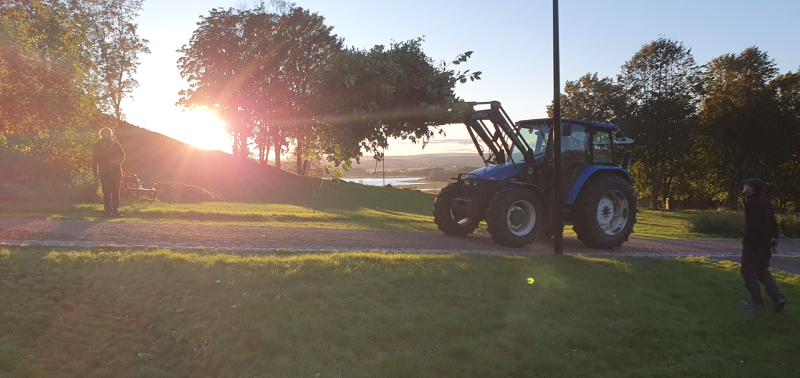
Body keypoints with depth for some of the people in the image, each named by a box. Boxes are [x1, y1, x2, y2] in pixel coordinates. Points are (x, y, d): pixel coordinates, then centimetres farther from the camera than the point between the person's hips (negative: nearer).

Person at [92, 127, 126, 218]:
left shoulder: (115, 144, 6)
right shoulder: (97, 147, 5)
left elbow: (122, 155, 14)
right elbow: (94, 161, 9)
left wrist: (118, 160, -9)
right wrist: (96, 174, 4)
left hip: (116, 173, 1)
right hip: (104, 174, -1)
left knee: (116, 193, 2)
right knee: (106, 194, -3)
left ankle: (115, 211, 8)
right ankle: (107, 211, 4)